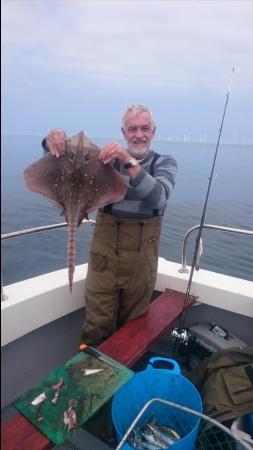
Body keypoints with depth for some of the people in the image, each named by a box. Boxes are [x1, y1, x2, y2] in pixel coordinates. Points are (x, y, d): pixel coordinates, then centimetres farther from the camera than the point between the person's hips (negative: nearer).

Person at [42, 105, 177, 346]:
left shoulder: (165, 163, 2)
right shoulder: (108, 157, 4)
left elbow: (158, 197, -19)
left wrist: (129, 162, -31)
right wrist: (55, 140, -23)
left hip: (141, 255, 0)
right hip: (104, 252, 0)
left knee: (133, 324, 17)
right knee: (97, 325, 7)